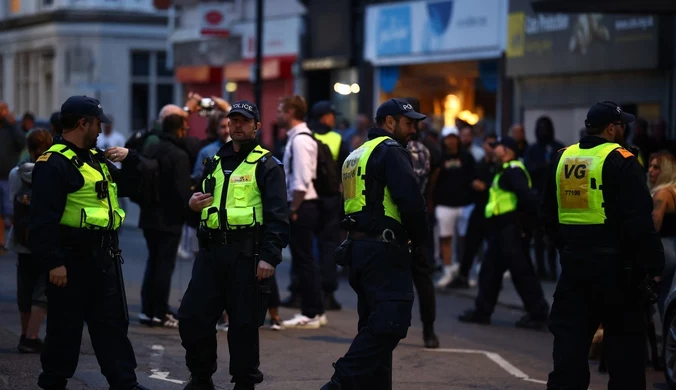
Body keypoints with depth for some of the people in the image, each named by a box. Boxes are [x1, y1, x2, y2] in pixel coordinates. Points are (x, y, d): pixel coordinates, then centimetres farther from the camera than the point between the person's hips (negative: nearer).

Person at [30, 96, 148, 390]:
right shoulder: (54, 164, -14)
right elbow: (43, 219, -20)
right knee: (65, 326, 2)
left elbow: (127, 186, 28)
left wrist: (129, 159, 9)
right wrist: (53, 262, -24)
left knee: (113, 322, 10)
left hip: (104, 256, 8)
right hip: (72, 258, -8)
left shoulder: (98, 159, 15)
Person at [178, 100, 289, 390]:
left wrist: (270, 256, -19)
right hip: (211, 250, 6)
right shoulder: (215, 162, 18)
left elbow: (277, 215, -10)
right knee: (192, 317, 3)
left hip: (246, 253, -6)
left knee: (244, 323, 1)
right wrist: (193, 204, 4)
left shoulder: (266, 165, -3)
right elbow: (203, 201, 29)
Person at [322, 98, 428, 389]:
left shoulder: (357, 155, 22)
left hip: (357, 246, 10)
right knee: (391, 322, -14)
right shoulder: (392, 151, -7)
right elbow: (411, 201, -18)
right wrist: (419, 242, -6)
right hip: (384, 249, -10)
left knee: (375, 326, 14)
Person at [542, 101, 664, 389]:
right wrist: (653, 263, -12)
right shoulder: (620, 161, -11)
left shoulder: (562, 159, 9)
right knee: (624, 335, 3)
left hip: (573, 260, 6)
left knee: (570, 333, 7)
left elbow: (548, 215, 17)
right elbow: (639, 219, -16)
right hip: (613, 262, -6)